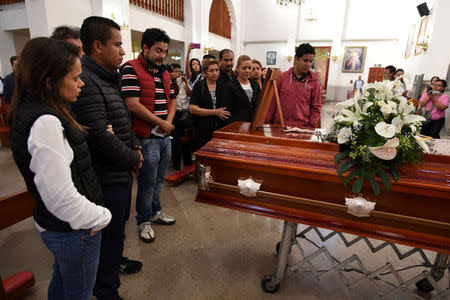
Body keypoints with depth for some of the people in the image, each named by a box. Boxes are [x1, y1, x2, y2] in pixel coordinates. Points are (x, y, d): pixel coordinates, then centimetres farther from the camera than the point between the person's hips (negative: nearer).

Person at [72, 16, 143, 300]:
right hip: (108, 178, -10)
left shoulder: (108, 79, 12)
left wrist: (135, 146, 5)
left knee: (119, 225, 27)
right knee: (110, 233, 8)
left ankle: (116, 260, 52)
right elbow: (100, 136, -28)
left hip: (121, 171, 10)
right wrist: (132, 159, -15)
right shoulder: (85, 82, -22)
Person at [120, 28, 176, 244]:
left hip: (165, 137, 7)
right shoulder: (131, 69, -10)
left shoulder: (164, 72, 15)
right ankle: (144, 221, 24)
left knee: (159, 179, 19)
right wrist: (161, 123, -14)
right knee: (147, 183, 5)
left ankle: (155, 211, 37)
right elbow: (133, 104, -19)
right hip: (147, 138, -7)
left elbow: (172, 100, 19)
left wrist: (169, 121, -1)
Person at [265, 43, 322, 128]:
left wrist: (311, 126, -4)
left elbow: (316, 107, 5)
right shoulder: (282, 77, 3)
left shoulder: (314, 80, 3)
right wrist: (267, 122, 2)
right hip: (279, 127, 1)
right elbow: (272, 101, 5)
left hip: (302, 128, 0)